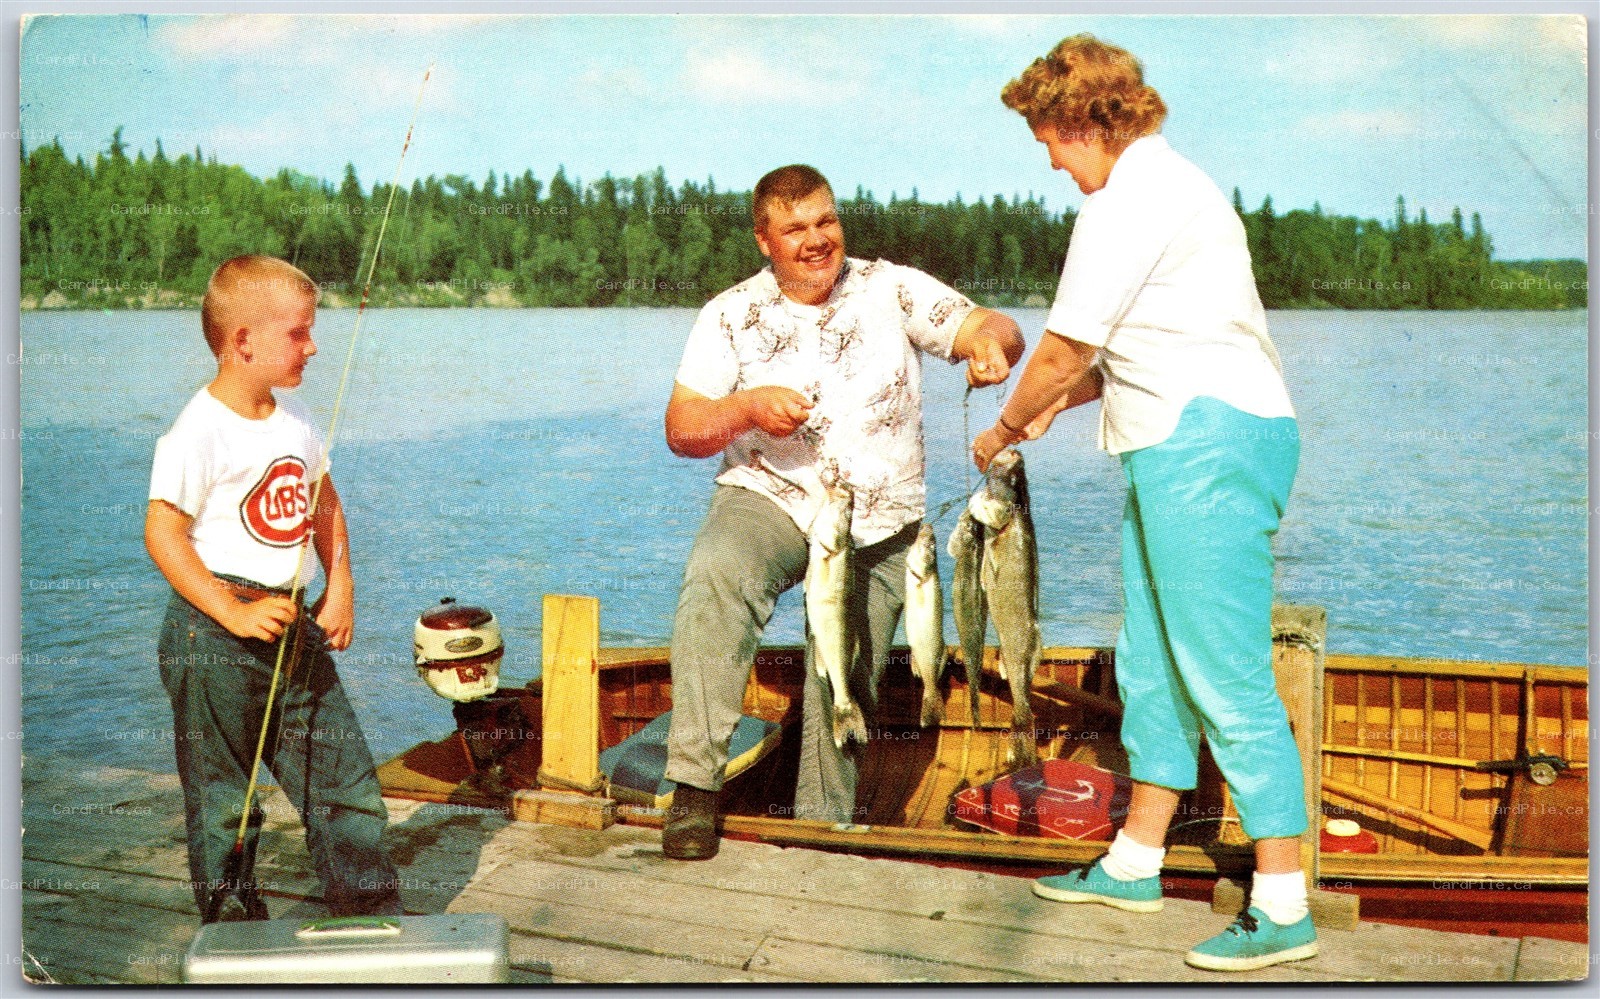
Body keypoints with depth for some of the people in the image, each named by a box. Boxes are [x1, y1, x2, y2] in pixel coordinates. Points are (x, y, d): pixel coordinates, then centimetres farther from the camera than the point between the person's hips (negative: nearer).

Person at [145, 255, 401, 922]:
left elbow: (323, 503, 21)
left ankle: (374, 919, 21)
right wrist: (233, 614, -21)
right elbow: (162, 532, -16)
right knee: (222, 799, 6)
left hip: (294, 629, 7)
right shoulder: (198, 432, -15)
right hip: (214, 640, -7)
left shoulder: (293, 421, 9)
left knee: (346, 779, 9)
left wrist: (340, 587, 10)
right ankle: (231, 925, 23)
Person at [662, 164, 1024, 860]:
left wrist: (990, 340, -31)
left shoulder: (892, 289, 2)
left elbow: (997, 329, -6)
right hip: (768, 498, -1)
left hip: (879, 527, 1)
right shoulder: (732, 315, 2)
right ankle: (695, 788, -29)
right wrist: (749, 406, -20)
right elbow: (681, 431, -1)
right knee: (713, 578, -32)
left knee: (845, 684, -3)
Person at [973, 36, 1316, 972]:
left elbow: (1066, 347, -8)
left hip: (1208, 438, -11)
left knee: (1227, 680, -9)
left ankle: (1284, 910, -2)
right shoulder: (1170, 183, 23)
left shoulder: (1132, 198, -10)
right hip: (1181, 446, 11)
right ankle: (1135, 864, 27)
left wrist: (1005, 429, 7)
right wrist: (1061, 400, 19)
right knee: (1152, 666, 16)